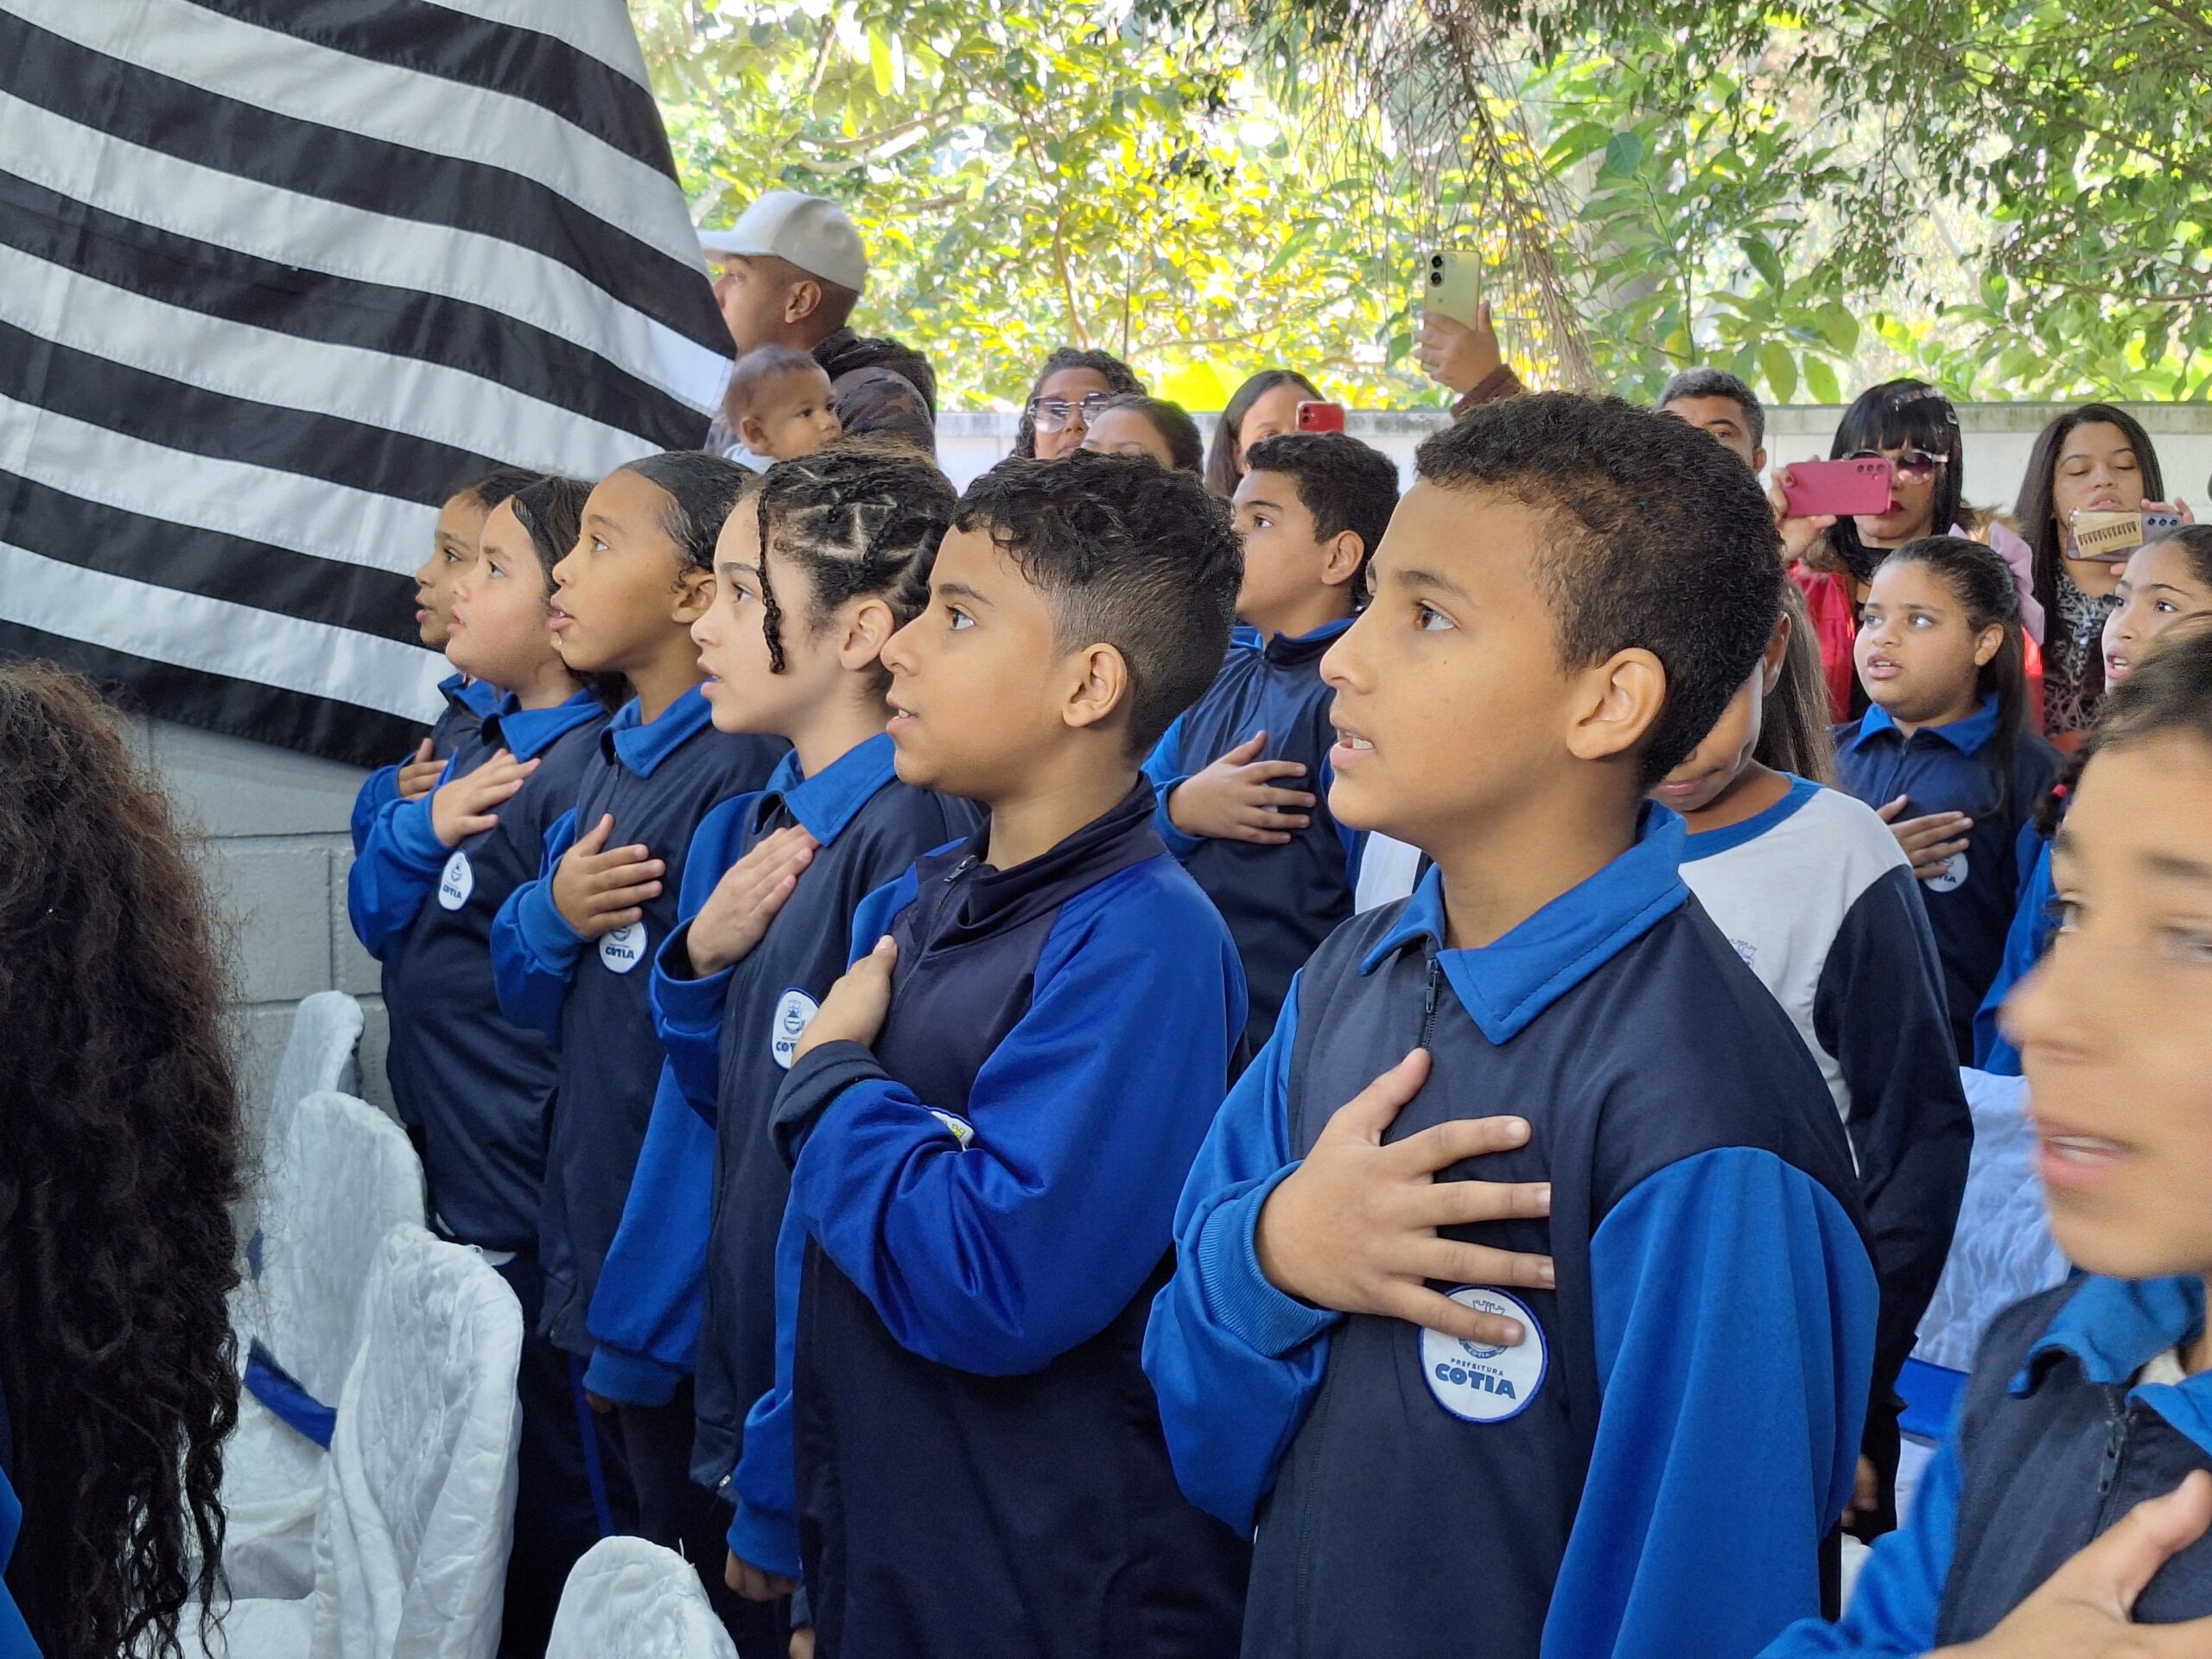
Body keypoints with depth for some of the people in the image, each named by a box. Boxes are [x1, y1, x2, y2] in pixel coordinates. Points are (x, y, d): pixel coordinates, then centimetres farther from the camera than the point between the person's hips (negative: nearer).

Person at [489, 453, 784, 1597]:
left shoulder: (744, 770, -17)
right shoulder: (608, 757, 9)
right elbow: (523, 991, 12)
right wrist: (552, 914, -5)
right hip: (587, 1224, 8)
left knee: (685, 1542, 6)